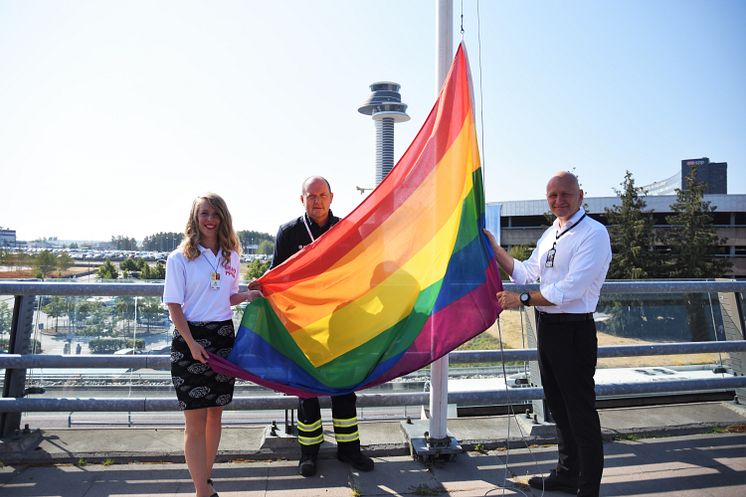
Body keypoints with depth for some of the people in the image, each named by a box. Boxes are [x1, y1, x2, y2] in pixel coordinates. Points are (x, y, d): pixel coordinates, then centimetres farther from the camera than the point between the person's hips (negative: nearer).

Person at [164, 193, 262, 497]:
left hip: (223, 337, 5)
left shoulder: (231, 256, 9)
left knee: (215, 414, 12)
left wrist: (248, 295, -2)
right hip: (191, 338, -5)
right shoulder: (180, 258, -5)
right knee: (196, 419, -2)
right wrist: (191, 343, -15)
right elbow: (174, 306, -7)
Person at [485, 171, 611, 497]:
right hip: (546, 326, 9)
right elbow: (525, 274, 14)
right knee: (558, 406, 20)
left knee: (580, 411, 3)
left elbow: (570, 289, -23)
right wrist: (494, 248, 7)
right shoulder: (550, 235, 13)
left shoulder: (593, 234, -14)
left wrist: (522, 300, -19)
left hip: (574, 330, -8)